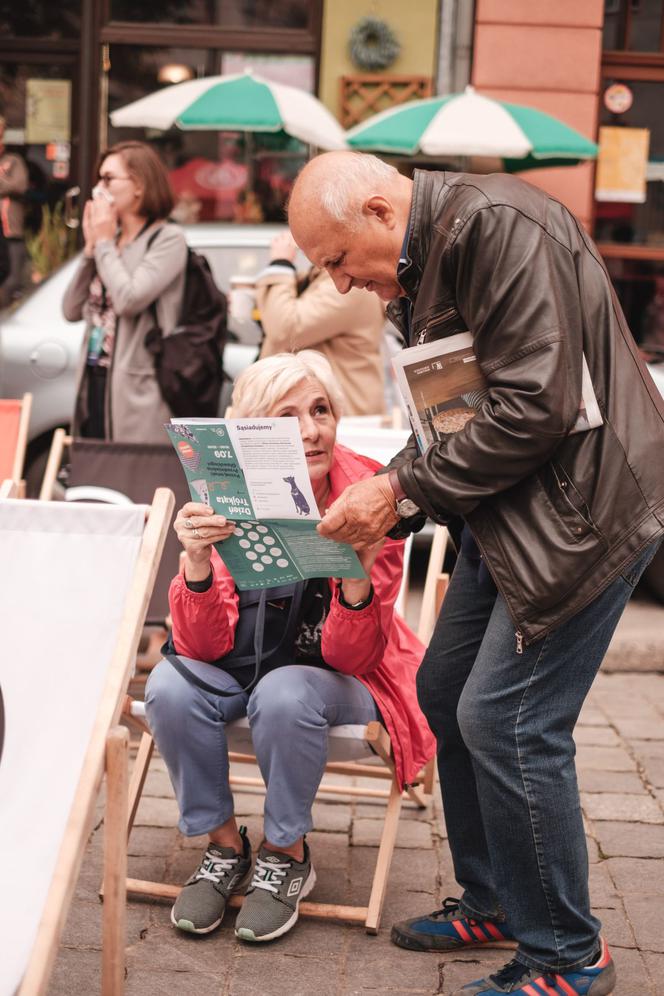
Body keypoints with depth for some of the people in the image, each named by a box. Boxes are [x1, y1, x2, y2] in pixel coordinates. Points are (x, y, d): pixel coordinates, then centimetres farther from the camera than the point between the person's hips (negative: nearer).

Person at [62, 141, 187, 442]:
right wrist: (90, 247, 4)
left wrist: (104, 243, -5)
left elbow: (129, 300, -19)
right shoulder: (109, 239, 13)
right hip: (93, 382, 7)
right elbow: (71, 310, 12)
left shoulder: (167, 239, -6)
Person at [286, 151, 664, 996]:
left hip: (582, 504, -10)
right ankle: (491, 903, 30)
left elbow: (534, 409, -25)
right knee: (446, 694, 13)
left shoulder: (495, 227, -20)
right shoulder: (423, 260, 11)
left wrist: (401, 490, -19)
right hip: (506, 513, 10)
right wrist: (389, 499, 1)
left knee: (505, 722, -10)